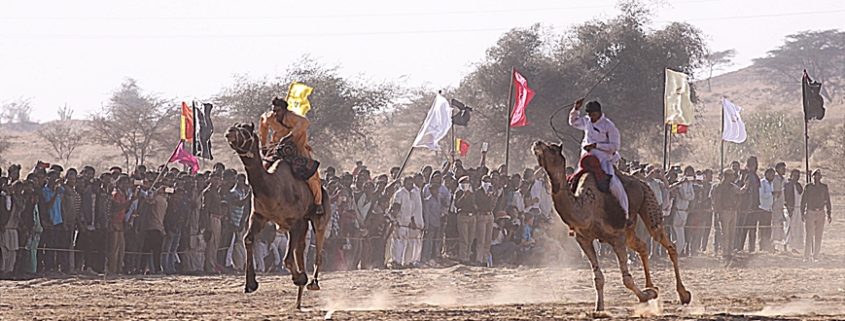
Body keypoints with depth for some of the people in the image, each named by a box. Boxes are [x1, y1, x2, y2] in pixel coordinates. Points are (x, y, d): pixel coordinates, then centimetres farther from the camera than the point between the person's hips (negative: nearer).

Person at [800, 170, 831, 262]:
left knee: (818, 236, 3)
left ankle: (815, 256, 9)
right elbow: (803, 201, 4)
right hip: (810, 213, -2)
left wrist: (829, 214, 8)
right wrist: (802, 213, -3)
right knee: (808, 235, -5)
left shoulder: (824, 187, 5)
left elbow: (827, 201, 11)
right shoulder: (808, 187, 0)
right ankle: (806, 256, 0)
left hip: (820, 213, 2)